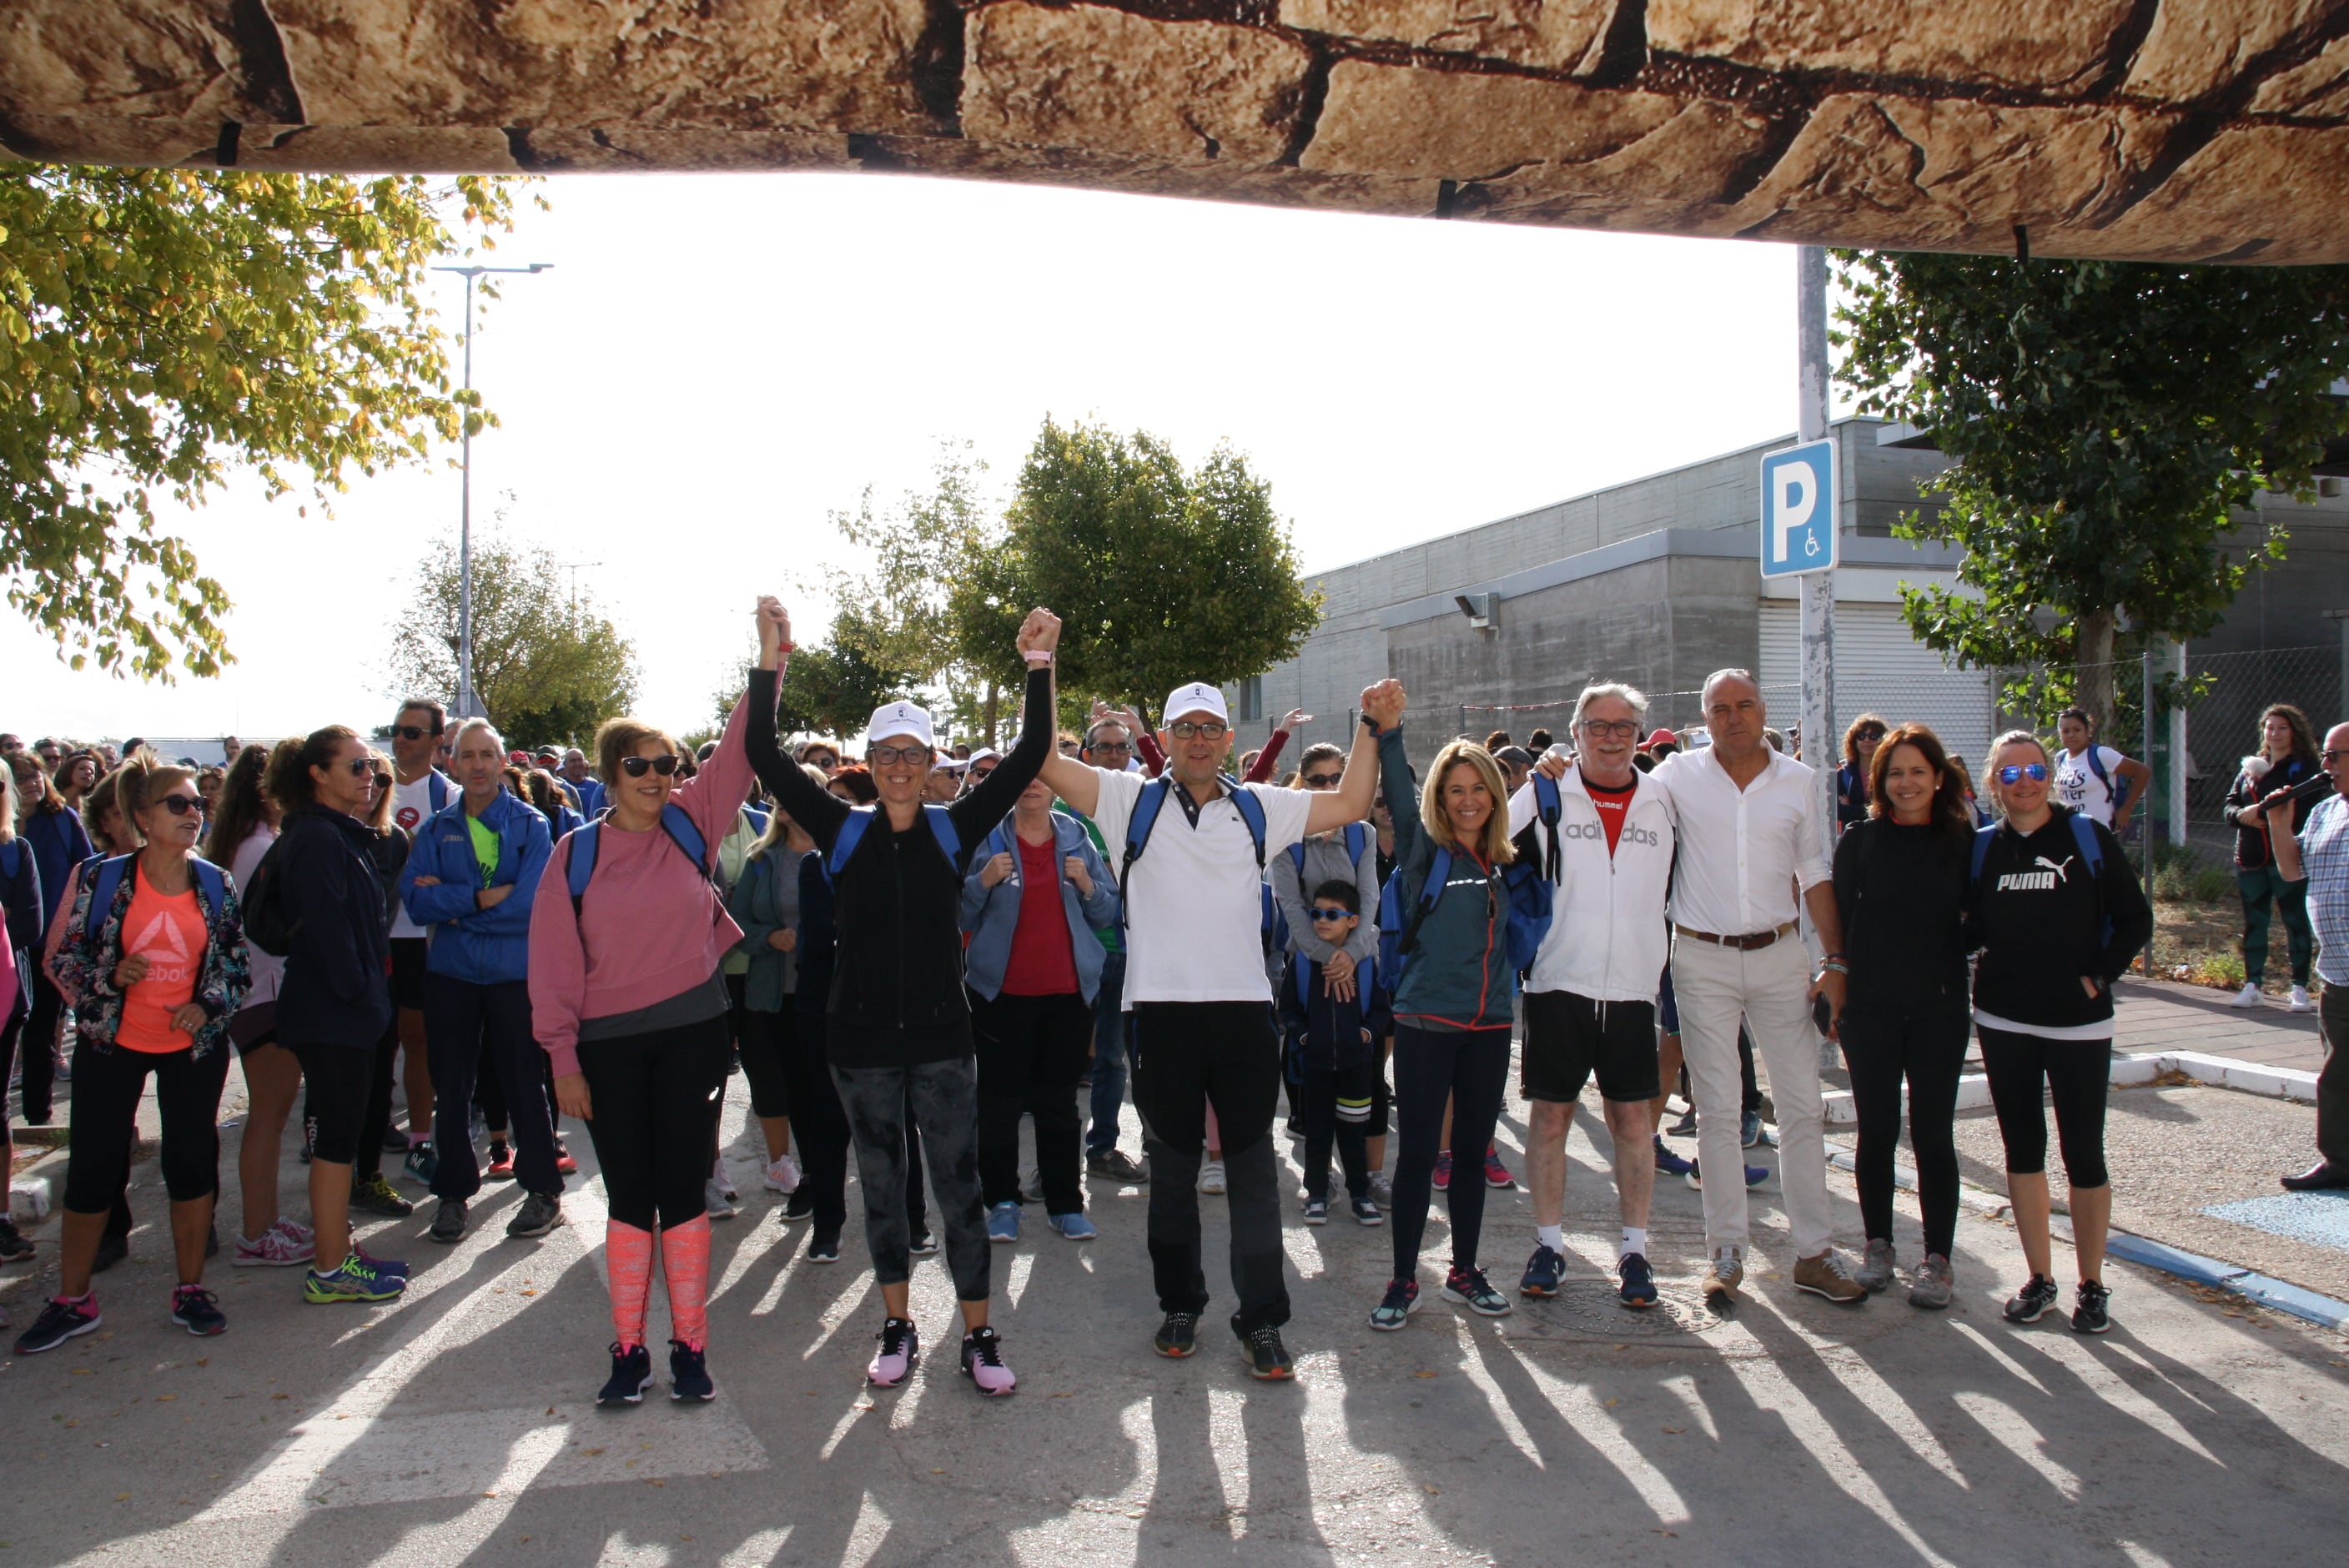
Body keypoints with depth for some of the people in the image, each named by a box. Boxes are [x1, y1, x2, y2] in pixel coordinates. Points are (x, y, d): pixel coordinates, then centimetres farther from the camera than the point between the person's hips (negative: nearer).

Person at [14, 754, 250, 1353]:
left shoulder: (217, 886, 0)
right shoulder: (103, 879, -6)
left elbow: (236, 963, 6)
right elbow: (64, 957, -1)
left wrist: (207, 1007, -10)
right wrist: (110, 977, -20)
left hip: (193, 1045, 1)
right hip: (113, 1042, -1)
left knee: (193, 1159, 6)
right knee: (92, 1165, 5)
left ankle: (191, 1289, 20)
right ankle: (73, 1300, 19)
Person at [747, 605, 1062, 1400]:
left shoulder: (954, 829, -1)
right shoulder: (843, 833, 1)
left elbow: (1029, 758, -8)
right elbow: (766, 758, -6)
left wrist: (1039, 666, -17)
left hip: (940, 1037, -1)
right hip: (862, 1041, 1)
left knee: (960, 1187, 3)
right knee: (881, 1188, 13)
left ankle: (979, 1336, 15)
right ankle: (898, 1328, 27)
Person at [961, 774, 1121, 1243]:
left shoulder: (1077, 839, 7)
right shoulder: (988, 838, 2)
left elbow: (1108, 915, 10)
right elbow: (960, 915, 1)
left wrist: (1088, 887, -8)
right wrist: (983, 881, -15)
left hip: (1068, 992, 1)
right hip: (1002, 993, -1)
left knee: (1060, 1101, 8)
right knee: (999, 1102, 3)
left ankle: (1065, 1204, 15)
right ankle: (1002, 1202, 14)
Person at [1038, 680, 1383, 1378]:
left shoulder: (1258, 809, 11)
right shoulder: (1134, 801, 4)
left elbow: (1350, 804, 11)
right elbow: (1047, 762, -4)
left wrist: (1373, 729, 4)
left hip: (1244, 1009, 1)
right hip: (1163, 1011, -1)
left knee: (1253, 1169, 6)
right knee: (1171, 1168, 12)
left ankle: (1262, 1318, 15)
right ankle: (1180, 1303, 28)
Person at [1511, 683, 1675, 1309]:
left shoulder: (1664, 803, 8)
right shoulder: (1543, 796, 2)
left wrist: (1676, 968, 12)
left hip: (1634, 987, 2)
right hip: (1558, 983, -1)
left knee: (1634, 1117, 5)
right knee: (1550, 1115, 5)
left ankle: (1634, 1250, 16)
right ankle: (1549, 1244, 17)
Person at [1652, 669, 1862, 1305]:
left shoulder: (1796, 780, 4)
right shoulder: (1680, 775, -2)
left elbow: (1814, 872, 9)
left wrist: (1835, 960, 4)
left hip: (1780, 954, 2)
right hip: (1703, 960, -2)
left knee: (1802, 1106, 3)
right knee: (1717, 1110, 4)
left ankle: (1814, 1251, 13)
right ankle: (1726, 1252, 14)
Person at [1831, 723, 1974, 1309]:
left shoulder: (1962, 841, 2)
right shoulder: (1860, 840, 1)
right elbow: (1837, 920, 2)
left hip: (1939, 1008, 0)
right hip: (1870, 1008, 0)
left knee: (1933, 1134, 4)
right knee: (1877, 1132, 8)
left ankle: (1937, 1257, 14)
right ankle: (1878, 1244, 22)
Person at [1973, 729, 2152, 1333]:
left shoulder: (2089, 839, -3)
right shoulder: (1983, 848, 5)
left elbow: (2134, 920, -1)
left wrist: (2098, 977, -8)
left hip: (2078, 1023, -3)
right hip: (2002, 1022, 3)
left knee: (2084, 1154, 1)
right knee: (2022, 1149, 8)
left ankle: (2092, 1286, 14)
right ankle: (2039, 1279, 19)